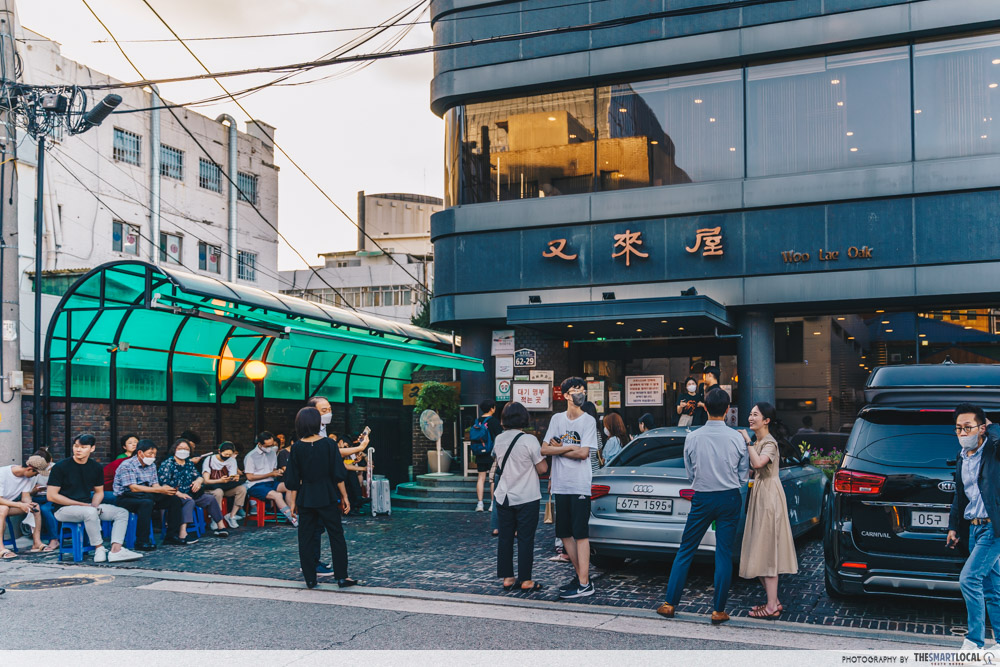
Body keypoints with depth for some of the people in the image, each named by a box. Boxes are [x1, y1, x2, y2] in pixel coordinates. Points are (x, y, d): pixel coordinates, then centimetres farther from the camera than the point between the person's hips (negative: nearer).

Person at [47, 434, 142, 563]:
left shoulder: (96, 467, 8)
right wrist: (83, 505, -15)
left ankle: (116, 550, -26)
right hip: (64, 509, -6)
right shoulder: (60, 467, -8)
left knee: (122, 512, -10)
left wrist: (94, 505, -6)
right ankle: (99, 549, -22)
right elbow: (51, 496, -11)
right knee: (90, 512, -37)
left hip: (89, 506, 6)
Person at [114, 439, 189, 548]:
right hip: (126, 499, -8)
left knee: (174, 499, -7)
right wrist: (159, 490, -29)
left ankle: (172, 536, -2)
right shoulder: (127, 466, -15)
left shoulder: (151, 465, 11)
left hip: (147, 497, 8)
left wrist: (166, 490, -18)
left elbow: (155, 485, 6)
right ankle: (142, 542, -35)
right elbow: (134, 488, -24)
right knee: (146, 502, -39)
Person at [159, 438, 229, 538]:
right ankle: (182, 533, -50)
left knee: (211, 498, -7)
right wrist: (179, 494, -25)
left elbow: (199, 477, 18)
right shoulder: (167, 464, -2)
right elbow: (164, 484, -13)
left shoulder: (189, 464, 18)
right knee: (189, 501, -35)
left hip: (190, 494, 7)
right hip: (174, 496, -7)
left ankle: (220, 526, 0)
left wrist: (199, 481, -9)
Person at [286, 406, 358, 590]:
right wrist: (344, 497, 1)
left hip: (305, 498, 2)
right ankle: (341, 577, 7)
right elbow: (338, 474, -7)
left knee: (306, 538, 10)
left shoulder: (297, 448, -5)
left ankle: (310, 579, 12)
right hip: (328, 497, -1)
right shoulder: (329, 444, -9)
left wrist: (293, 501, 8)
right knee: (336, 535, 7)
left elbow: (293, 480, -1)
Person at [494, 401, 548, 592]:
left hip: (503, 497, 5)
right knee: (525, 539, 3)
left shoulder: (498, 440, 2)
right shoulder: (529, 440, -15)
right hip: (526, 498, -5)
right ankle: (525, 580, 6)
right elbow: (542, 468, -11)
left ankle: (507, 578, 16)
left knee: (505, 538, 11)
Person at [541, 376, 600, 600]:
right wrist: (570, 447, -9)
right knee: (565, 534, 11)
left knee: (581, 534, -6)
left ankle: (584, 584, -4)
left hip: (580, 486, -5)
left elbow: (583, 453, -13)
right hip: (560, 486, 5)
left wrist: (558, 448, -4)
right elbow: (545, 449, 1)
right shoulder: (557, 418, 9)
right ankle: (580, 575, 24)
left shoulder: (588, 421, -3)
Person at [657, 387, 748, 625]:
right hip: (730, 498, 0)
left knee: (685, 551, 9)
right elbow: (743, 474, 3)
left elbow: (690, 473, 4)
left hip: (702, 499, 0)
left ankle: (670, 604, 12)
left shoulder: (692, 438, -7)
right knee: (724, 554, 5)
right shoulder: (737, 438, -7)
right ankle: (719, 610, 8)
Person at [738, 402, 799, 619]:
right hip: (759, 495, 10)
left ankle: (772, 606, -6)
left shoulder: (770, 443, -13)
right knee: (762, 551, 11)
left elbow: (758, 463, -32)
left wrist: (747, 441, -22)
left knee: (767, 551, -9)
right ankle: (773, 600, 17)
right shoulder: (758, 442, 17)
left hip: (769, 497, -10)